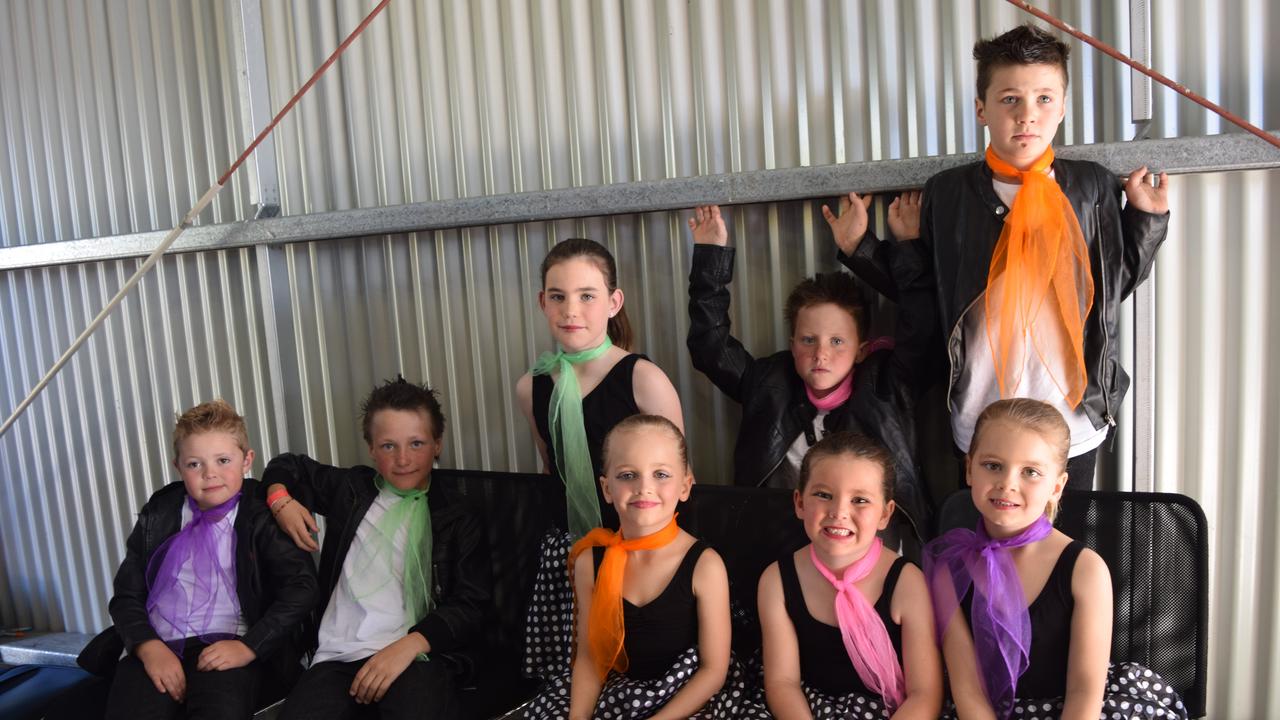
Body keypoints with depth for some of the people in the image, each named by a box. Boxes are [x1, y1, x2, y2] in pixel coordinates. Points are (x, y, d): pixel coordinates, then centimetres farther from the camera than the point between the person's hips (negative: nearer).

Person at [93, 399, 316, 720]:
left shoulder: (261, 518, 5)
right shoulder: (157, 517, 16)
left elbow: (302, 586, -4)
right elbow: (127, 595, 12)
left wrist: (249, 646, -14)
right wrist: (148, 647, -7)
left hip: (224, 649, -3)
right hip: (157, 648, 3)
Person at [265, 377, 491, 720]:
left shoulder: (456, 519, 11)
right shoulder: (349, 488, 21)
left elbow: (470, 606, 2)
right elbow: (287, 465, 37)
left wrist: (410, 644, -14)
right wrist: (280, 499, 13)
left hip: (418, 655, -2)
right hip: (337, 655, 3)